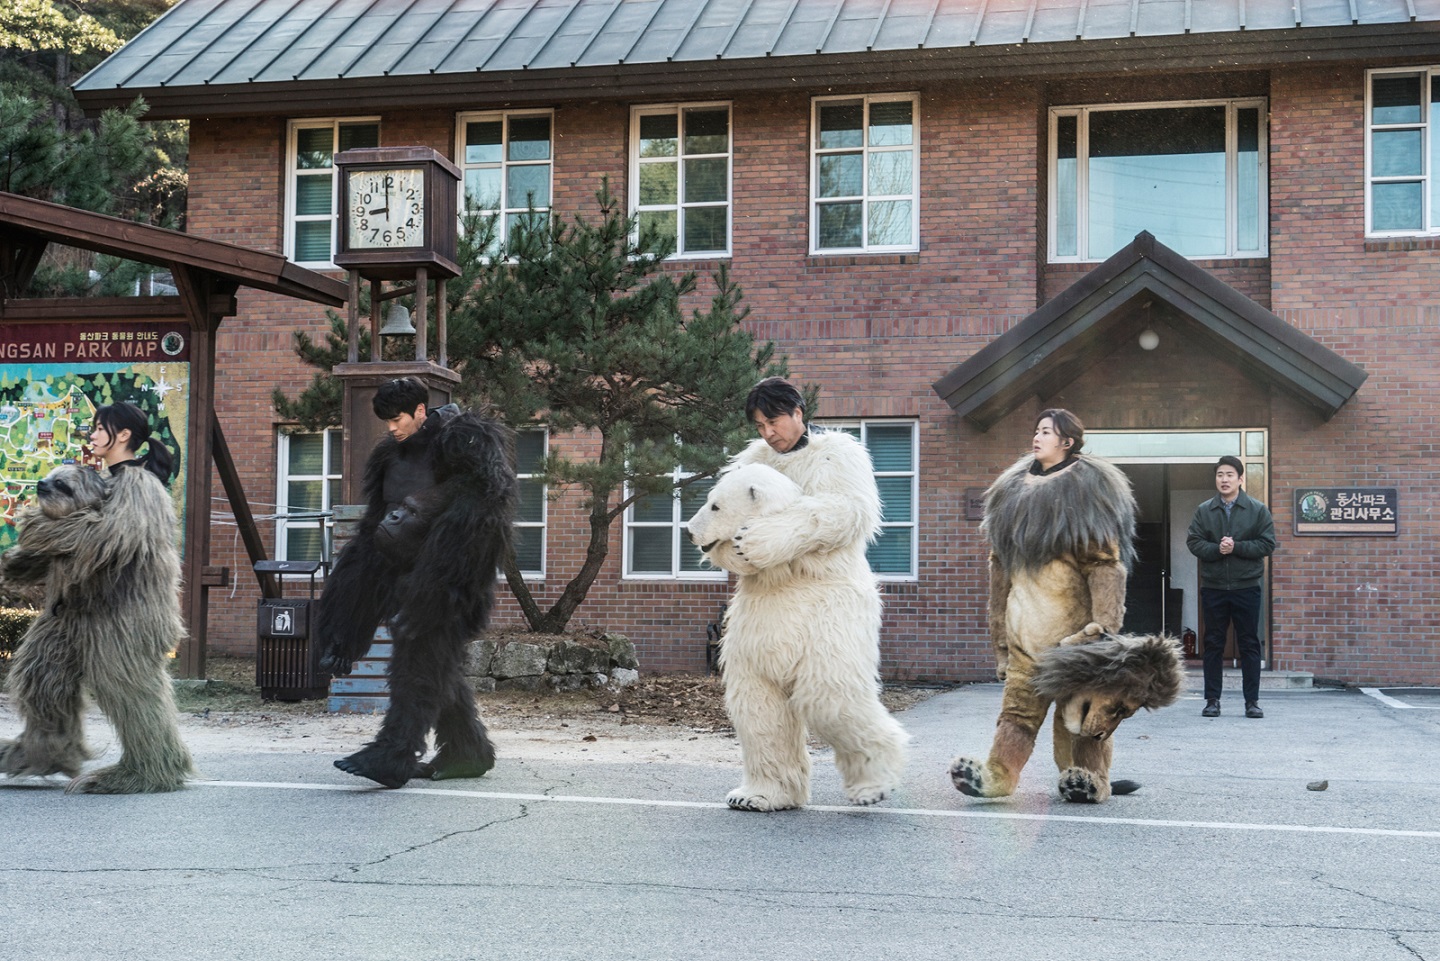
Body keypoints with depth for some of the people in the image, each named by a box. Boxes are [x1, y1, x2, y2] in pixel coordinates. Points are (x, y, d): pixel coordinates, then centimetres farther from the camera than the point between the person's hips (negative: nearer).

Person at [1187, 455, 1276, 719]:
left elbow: (1267, 544, -4)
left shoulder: (1258, 510, 2)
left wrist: (1236, 547, -16)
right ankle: (1212, 700, 11)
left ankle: (1252, 701, 9)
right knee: (1213, 645, 5)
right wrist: (1216, 549, -18)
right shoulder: (1204, 510, 6)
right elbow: (1193, 541, 0)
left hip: (1246, 587, -1)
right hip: (1213, 587, 1)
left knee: (1249, 645, 3)